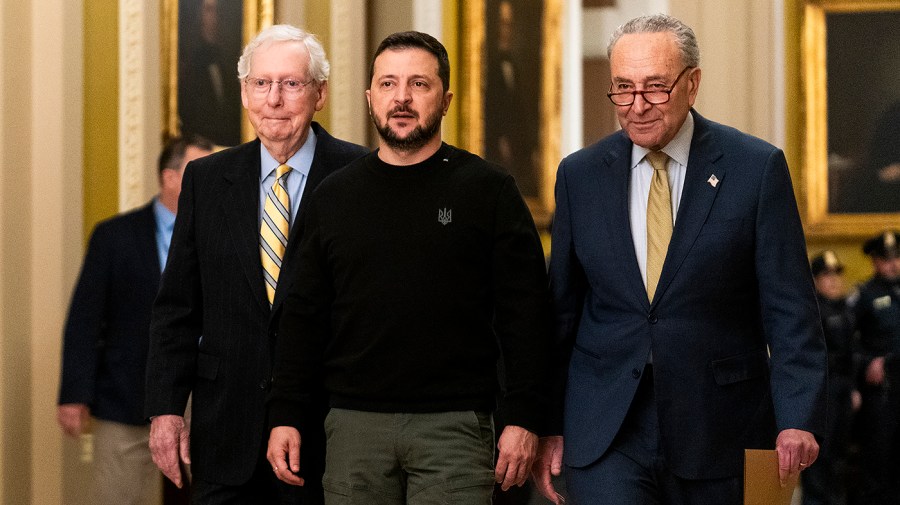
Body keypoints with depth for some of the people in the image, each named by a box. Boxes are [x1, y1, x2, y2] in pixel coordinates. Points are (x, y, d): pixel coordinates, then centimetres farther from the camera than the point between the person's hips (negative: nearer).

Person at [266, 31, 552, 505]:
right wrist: (286, 416, 5)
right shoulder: (334, 196, 11)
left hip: (455, 426, -3)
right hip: (355, 425, 3)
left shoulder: (488, 190, 2)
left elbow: (526, 314, -1)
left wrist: (522, 419, -8)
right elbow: (304, 316, 13)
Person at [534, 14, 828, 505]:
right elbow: (561, 311, 10)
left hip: (718, 435, -1)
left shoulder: (757, 167, -2)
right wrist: (546, 425, 7)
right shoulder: (580, 174, 6)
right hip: (605, 435, 1)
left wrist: (798, 418, -14)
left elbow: (789, 310, -4)